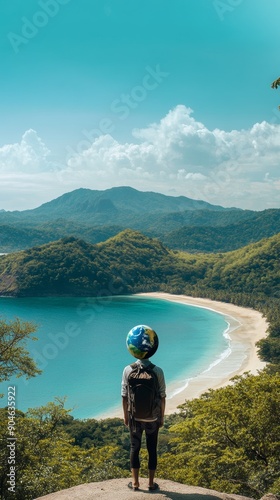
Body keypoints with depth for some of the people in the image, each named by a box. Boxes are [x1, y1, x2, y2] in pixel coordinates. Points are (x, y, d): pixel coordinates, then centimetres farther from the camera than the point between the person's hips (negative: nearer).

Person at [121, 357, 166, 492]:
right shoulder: (158, 371, -12)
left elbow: (124, 396, -5)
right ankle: (151, 483, 23)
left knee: (134, 448, 15)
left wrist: (125, 416, 8)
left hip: (134, 417, 0)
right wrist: (162, 417, 7)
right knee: (152, 449, 14)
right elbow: (162, 397, -6)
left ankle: (135, 482, 24)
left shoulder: (128, 370, -11)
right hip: (152, 418, 0)